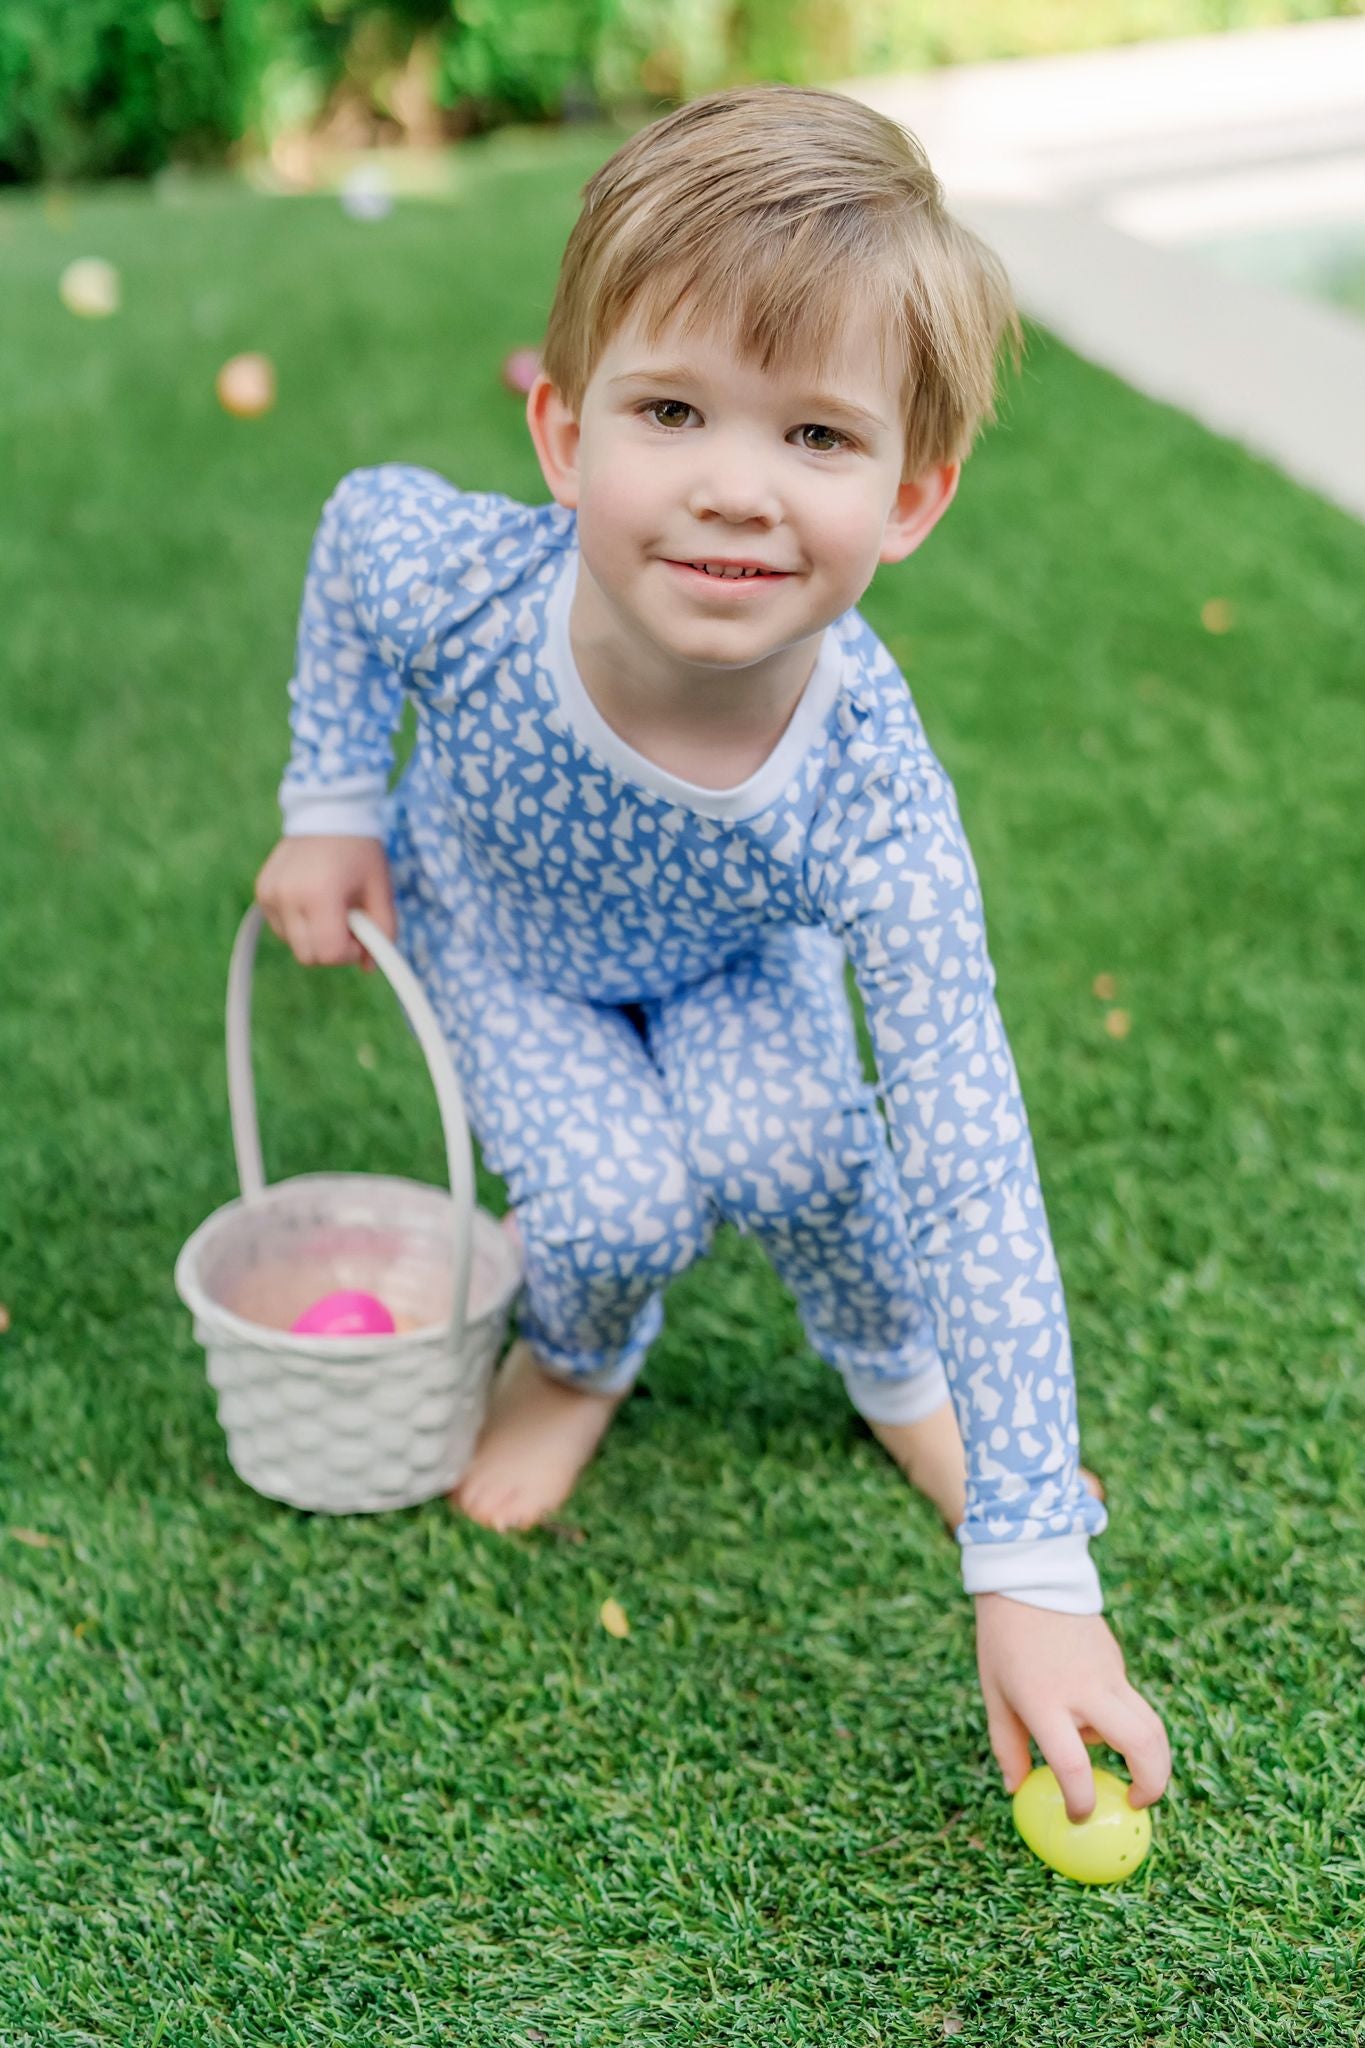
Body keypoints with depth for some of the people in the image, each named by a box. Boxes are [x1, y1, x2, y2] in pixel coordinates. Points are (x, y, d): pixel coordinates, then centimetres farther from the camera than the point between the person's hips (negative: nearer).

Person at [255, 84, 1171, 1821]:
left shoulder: (868, 800, -42)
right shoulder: (453, 577, -40)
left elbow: (971, 1175, -41)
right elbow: (355, 525, -12)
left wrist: (1034, 1566, -42)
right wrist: (334, 806, -7)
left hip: (733, 956, 0)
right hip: (499, 927, 1)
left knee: (789, 1150, -27)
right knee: (615, 1202, -22)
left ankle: (895, 1371, 8)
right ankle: (576, 1358, 17)